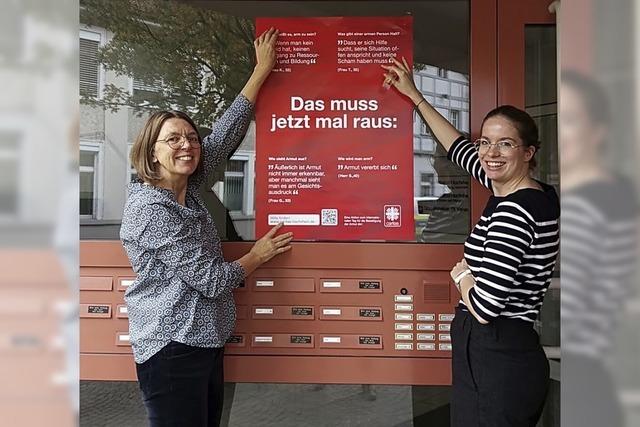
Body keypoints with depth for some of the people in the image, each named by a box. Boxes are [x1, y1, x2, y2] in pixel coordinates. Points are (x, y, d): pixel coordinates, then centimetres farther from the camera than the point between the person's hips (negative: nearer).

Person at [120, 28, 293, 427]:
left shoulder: (187, 187, 5)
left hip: (204, 342, 9)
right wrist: (258, 255, -1)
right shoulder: (151, 208, -19)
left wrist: (262, 71, 11)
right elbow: (209, 278, -18)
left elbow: (226, 133, 8)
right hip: (173, 348, -8)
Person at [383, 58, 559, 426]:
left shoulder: (514, 210, -22)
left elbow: (484, 307, -27)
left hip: (496, 363, -9)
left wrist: (462, 273, -5)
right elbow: (459, 148, 18)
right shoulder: (536, 194, 6)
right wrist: (415, 96, 25)